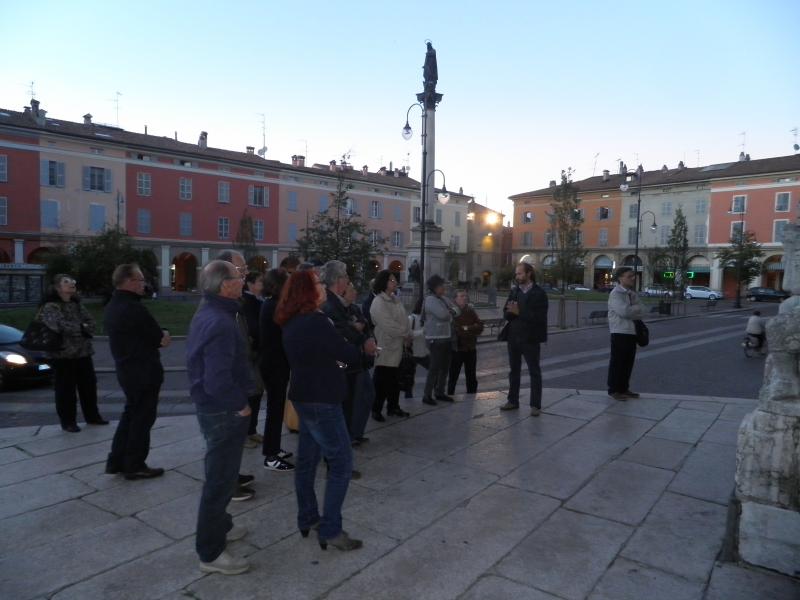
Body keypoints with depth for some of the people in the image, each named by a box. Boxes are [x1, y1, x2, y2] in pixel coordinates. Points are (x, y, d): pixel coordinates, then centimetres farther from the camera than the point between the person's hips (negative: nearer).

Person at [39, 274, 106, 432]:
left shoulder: (77, 304, 12)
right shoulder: (50, 307, -8)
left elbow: (91, 323, 5)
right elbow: (59, 326, -22)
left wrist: (81, 329, -15)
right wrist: (81, 328, -9)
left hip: (83, 351, 6)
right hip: (62, 354, -6)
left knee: (89, 385, 12)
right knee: (66, 389, 1)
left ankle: (92, 416, 25)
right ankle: (68, 422, 12)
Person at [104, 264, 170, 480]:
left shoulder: (113, 306, 11)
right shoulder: (133, 308, -22)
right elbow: (162, 339, -18)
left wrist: (158, 336, 1)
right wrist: (163, 336, 3)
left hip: (126, 368, 10)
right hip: (144, 371, -10)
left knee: (131, 413, 21)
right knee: (142, 418, 3)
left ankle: (116, 461, 27)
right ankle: (135, 466, 13)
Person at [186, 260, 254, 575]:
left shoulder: (206, 313, 7)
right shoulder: (220, 323, -27)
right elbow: (218, 380, -33)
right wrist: (241, 405, -18)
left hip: (212, 406, 10)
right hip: (223, 411, -10)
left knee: (221, 473, 25)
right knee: (220, 478, 3)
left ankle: (219, 526, 42)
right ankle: (210, 552, 17)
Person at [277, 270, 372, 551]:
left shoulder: (292, 322, 7)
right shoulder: (316, 321, -22)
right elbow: (347, 354, -15)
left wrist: (334, 359, 9)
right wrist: (366, 348, 4)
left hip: (305, 397, 10)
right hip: (321, 400, -10)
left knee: (307, 459, 16)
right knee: (341, 462, -1)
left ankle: (308, 518, 29)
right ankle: (330, 530, 5)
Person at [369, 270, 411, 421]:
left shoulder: (395, 300, 12)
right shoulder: (378, 303, -15)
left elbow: (403, 320, 13)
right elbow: (389, 326, -21)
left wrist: (407, 334, -4)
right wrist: (407, 333, -11)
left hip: (397, 347, 8)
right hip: (385, 348, -8)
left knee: (394, 380, 16)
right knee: (381, 381, 1)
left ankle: (393, 407, 28)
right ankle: (376, 410, 12)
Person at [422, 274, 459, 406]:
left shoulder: (444, 299, 15)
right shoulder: (430, 300, -12)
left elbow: (457, 310, 12)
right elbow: (443, 315, -23)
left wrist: (451, 311, -10)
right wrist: (450, 313, -1)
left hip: (446, 338, 9)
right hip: (435, 339, -9)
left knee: (445, 367, 12)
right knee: (435, 368, -9)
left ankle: (440, 392, 23)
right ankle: (427, 395, -1)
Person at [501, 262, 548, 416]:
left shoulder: (539, 293, -8)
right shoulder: (514, 291, 10)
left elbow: (539, 317, -18)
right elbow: (506, 314, 6)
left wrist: (519, 312, -21)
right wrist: (510, 311, -17)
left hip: (530, 339, -6)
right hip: (513, 337, 6)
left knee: (534, 372, 3)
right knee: (514, 370, 14)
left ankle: (535, 405, 9)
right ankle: (513, 401, 25)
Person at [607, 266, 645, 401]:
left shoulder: (632, 294, 14)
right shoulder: (615, 294, -10)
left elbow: (641, 312, 6)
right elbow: (624, 311, -22)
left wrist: (631, 310, -12)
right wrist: (636, 308, -6)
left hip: (631, 331, 8)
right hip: (620, 332, -8)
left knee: (628, 362, 11)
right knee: (617, 362, -2)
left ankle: (624, 388, 22)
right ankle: (614, 390, 5)